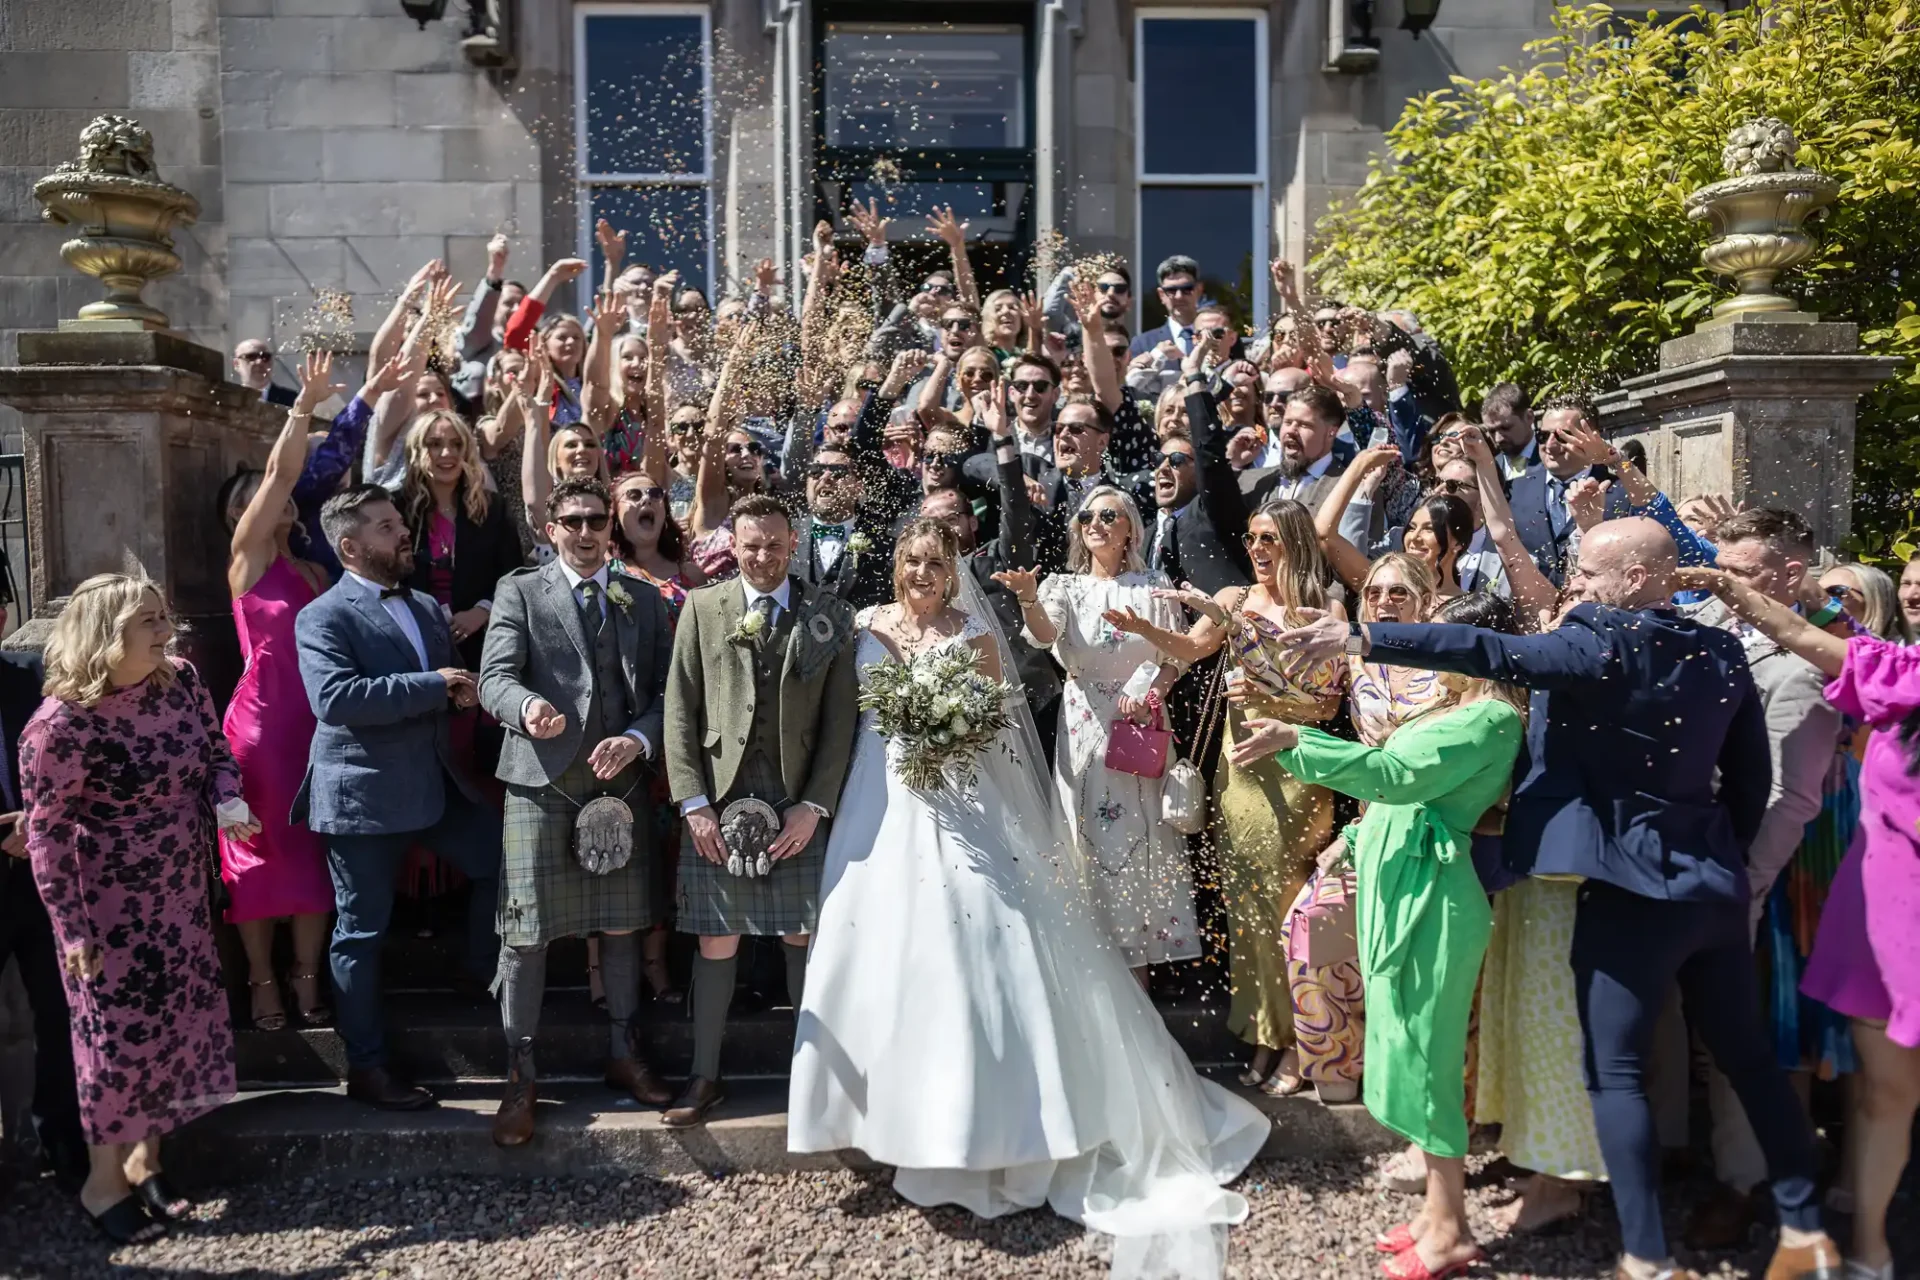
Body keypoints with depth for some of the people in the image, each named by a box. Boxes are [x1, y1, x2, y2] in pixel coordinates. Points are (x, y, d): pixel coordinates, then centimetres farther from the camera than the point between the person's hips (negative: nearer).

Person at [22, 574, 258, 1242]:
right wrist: (72, 928, -15)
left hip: (183, 897, 6)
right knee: (121, 1035, 4)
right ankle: (102, 1181, 26)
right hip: (111, 909, -6)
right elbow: (45, 834, -16)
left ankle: (144, 1158, 34)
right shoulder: (60, 725, -22)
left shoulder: (180, 680, -5)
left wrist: (229, 802, -13)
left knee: (178, 1023, 13)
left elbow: (216, 756, 8)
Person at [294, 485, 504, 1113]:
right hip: (364, 794, -7)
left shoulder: (428, 607, 12)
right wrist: (432, 686, -21)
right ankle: (366, 1067, 17)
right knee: (361, 931, 4)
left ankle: (485, 972, 35)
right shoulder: (324, 617, -10)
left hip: (437, 781, 7)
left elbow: (456, 676, 23)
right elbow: (334, 699, -25)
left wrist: (462, 687, -2)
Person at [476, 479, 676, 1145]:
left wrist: (637, 739, -10)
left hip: (621, 778, 3)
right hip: (541, 781, -2)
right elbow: (495, 677, -7)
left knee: (621, 924, 11)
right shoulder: (520, 591, 6)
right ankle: (521, 1075, 14)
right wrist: (528, 707, -29)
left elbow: (668, 688, 8)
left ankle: (624, 1054, 27)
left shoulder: (643, 599, 13)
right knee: (527, 932, -1)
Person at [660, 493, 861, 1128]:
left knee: (802, 938, 7)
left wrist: (815, 805, -7)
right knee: (716, 940, 6)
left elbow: (841, 717, 1)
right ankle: (705, 1076, 20)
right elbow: (679, 709, 3)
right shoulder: (702, 607, 6)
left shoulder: (830, 615, 4)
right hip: (719, 802, 1)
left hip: (800, 806, 0)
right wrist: (693, 804, -4)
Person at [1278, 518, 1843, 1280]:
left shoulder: (1608, 644, -16)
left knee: (1615, 1073, 2)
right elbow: (1752, 777, 10)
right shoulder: (1721, 653, 5)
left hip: (1634, 889, -7)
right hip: (1715, 884, 8)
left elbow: (1495, 655, -29)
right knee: (1747, 1058, 19)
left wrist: (1360, 637, -34)